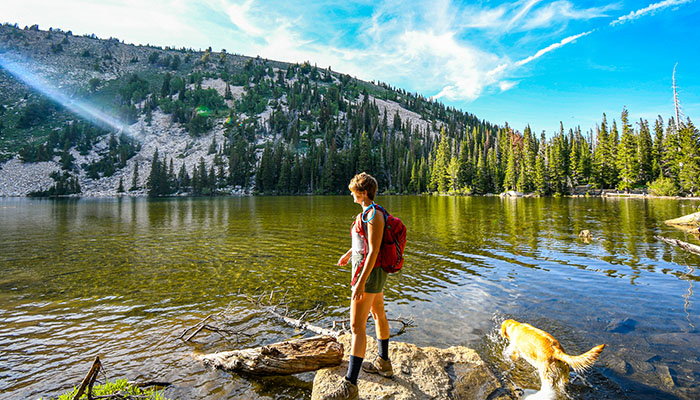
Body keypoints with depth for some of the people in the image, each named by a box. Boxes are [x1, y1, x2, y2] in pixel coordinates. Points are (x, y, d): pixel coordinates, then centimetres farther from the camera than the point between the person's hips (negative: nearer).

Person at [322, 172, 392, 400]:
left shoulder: (374, 215, -23)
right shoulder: (370, 212, 8)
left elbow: (374, 251, -26)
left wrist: (360, 283, -26)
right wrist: (349, 253, 35)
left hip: (369, 274, -11)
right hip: (374, 271, 11)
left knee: (357, 327, -7)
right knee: (378, 314, 22)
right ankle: (383, 364, 40)